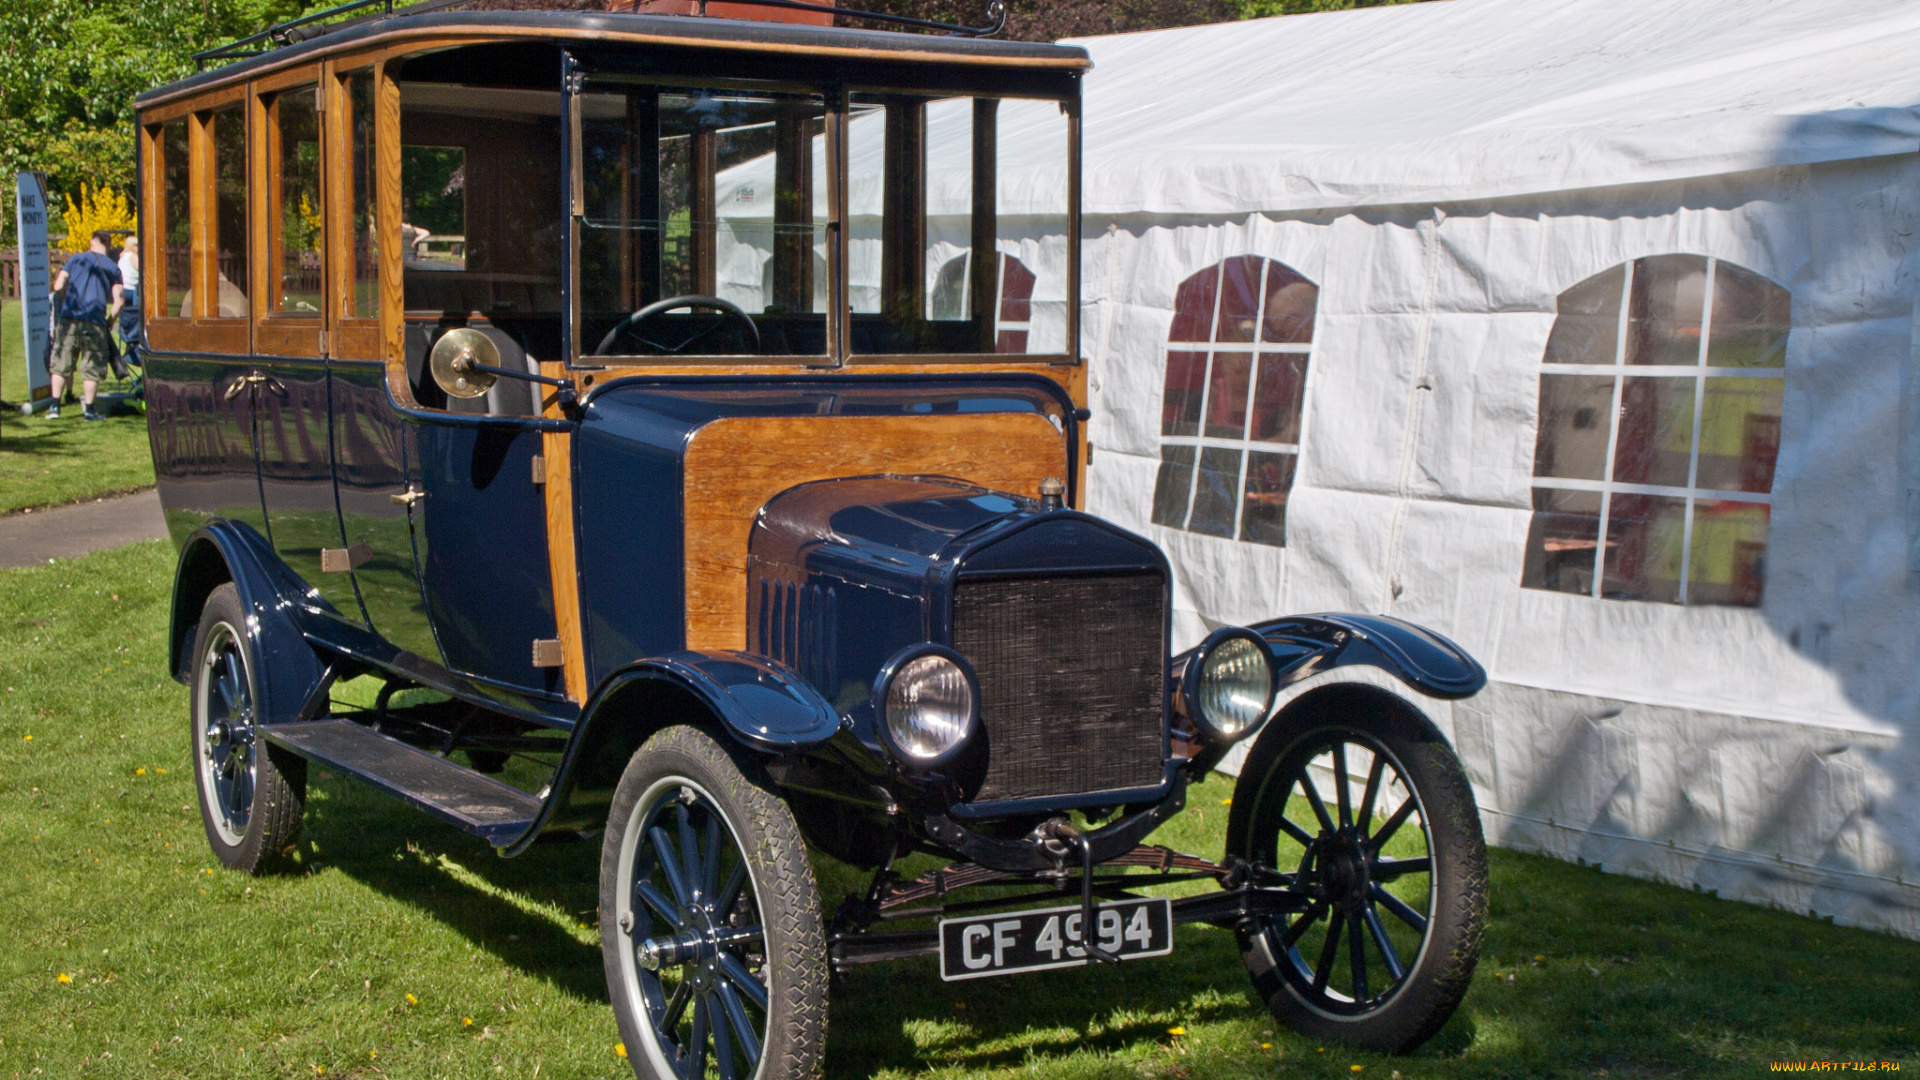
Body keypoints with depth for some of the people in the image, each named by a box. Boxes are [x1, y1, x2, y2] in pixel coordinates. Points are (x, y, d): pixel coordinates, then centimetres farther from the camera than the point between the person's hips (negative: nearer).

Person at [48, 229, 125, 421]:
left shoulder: (77, 259, 9)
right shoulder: (112, 268, 9)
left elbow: (58, 286, 2)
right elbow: (119, 299, -2)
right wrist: (109, 321, 10)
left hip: (69, 318, 1)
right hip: (95, 322, -1)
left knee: (61, 363, 7)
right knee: (92, 367, 7)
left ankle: (55, 406, 3)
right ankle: (89, 409, 5)